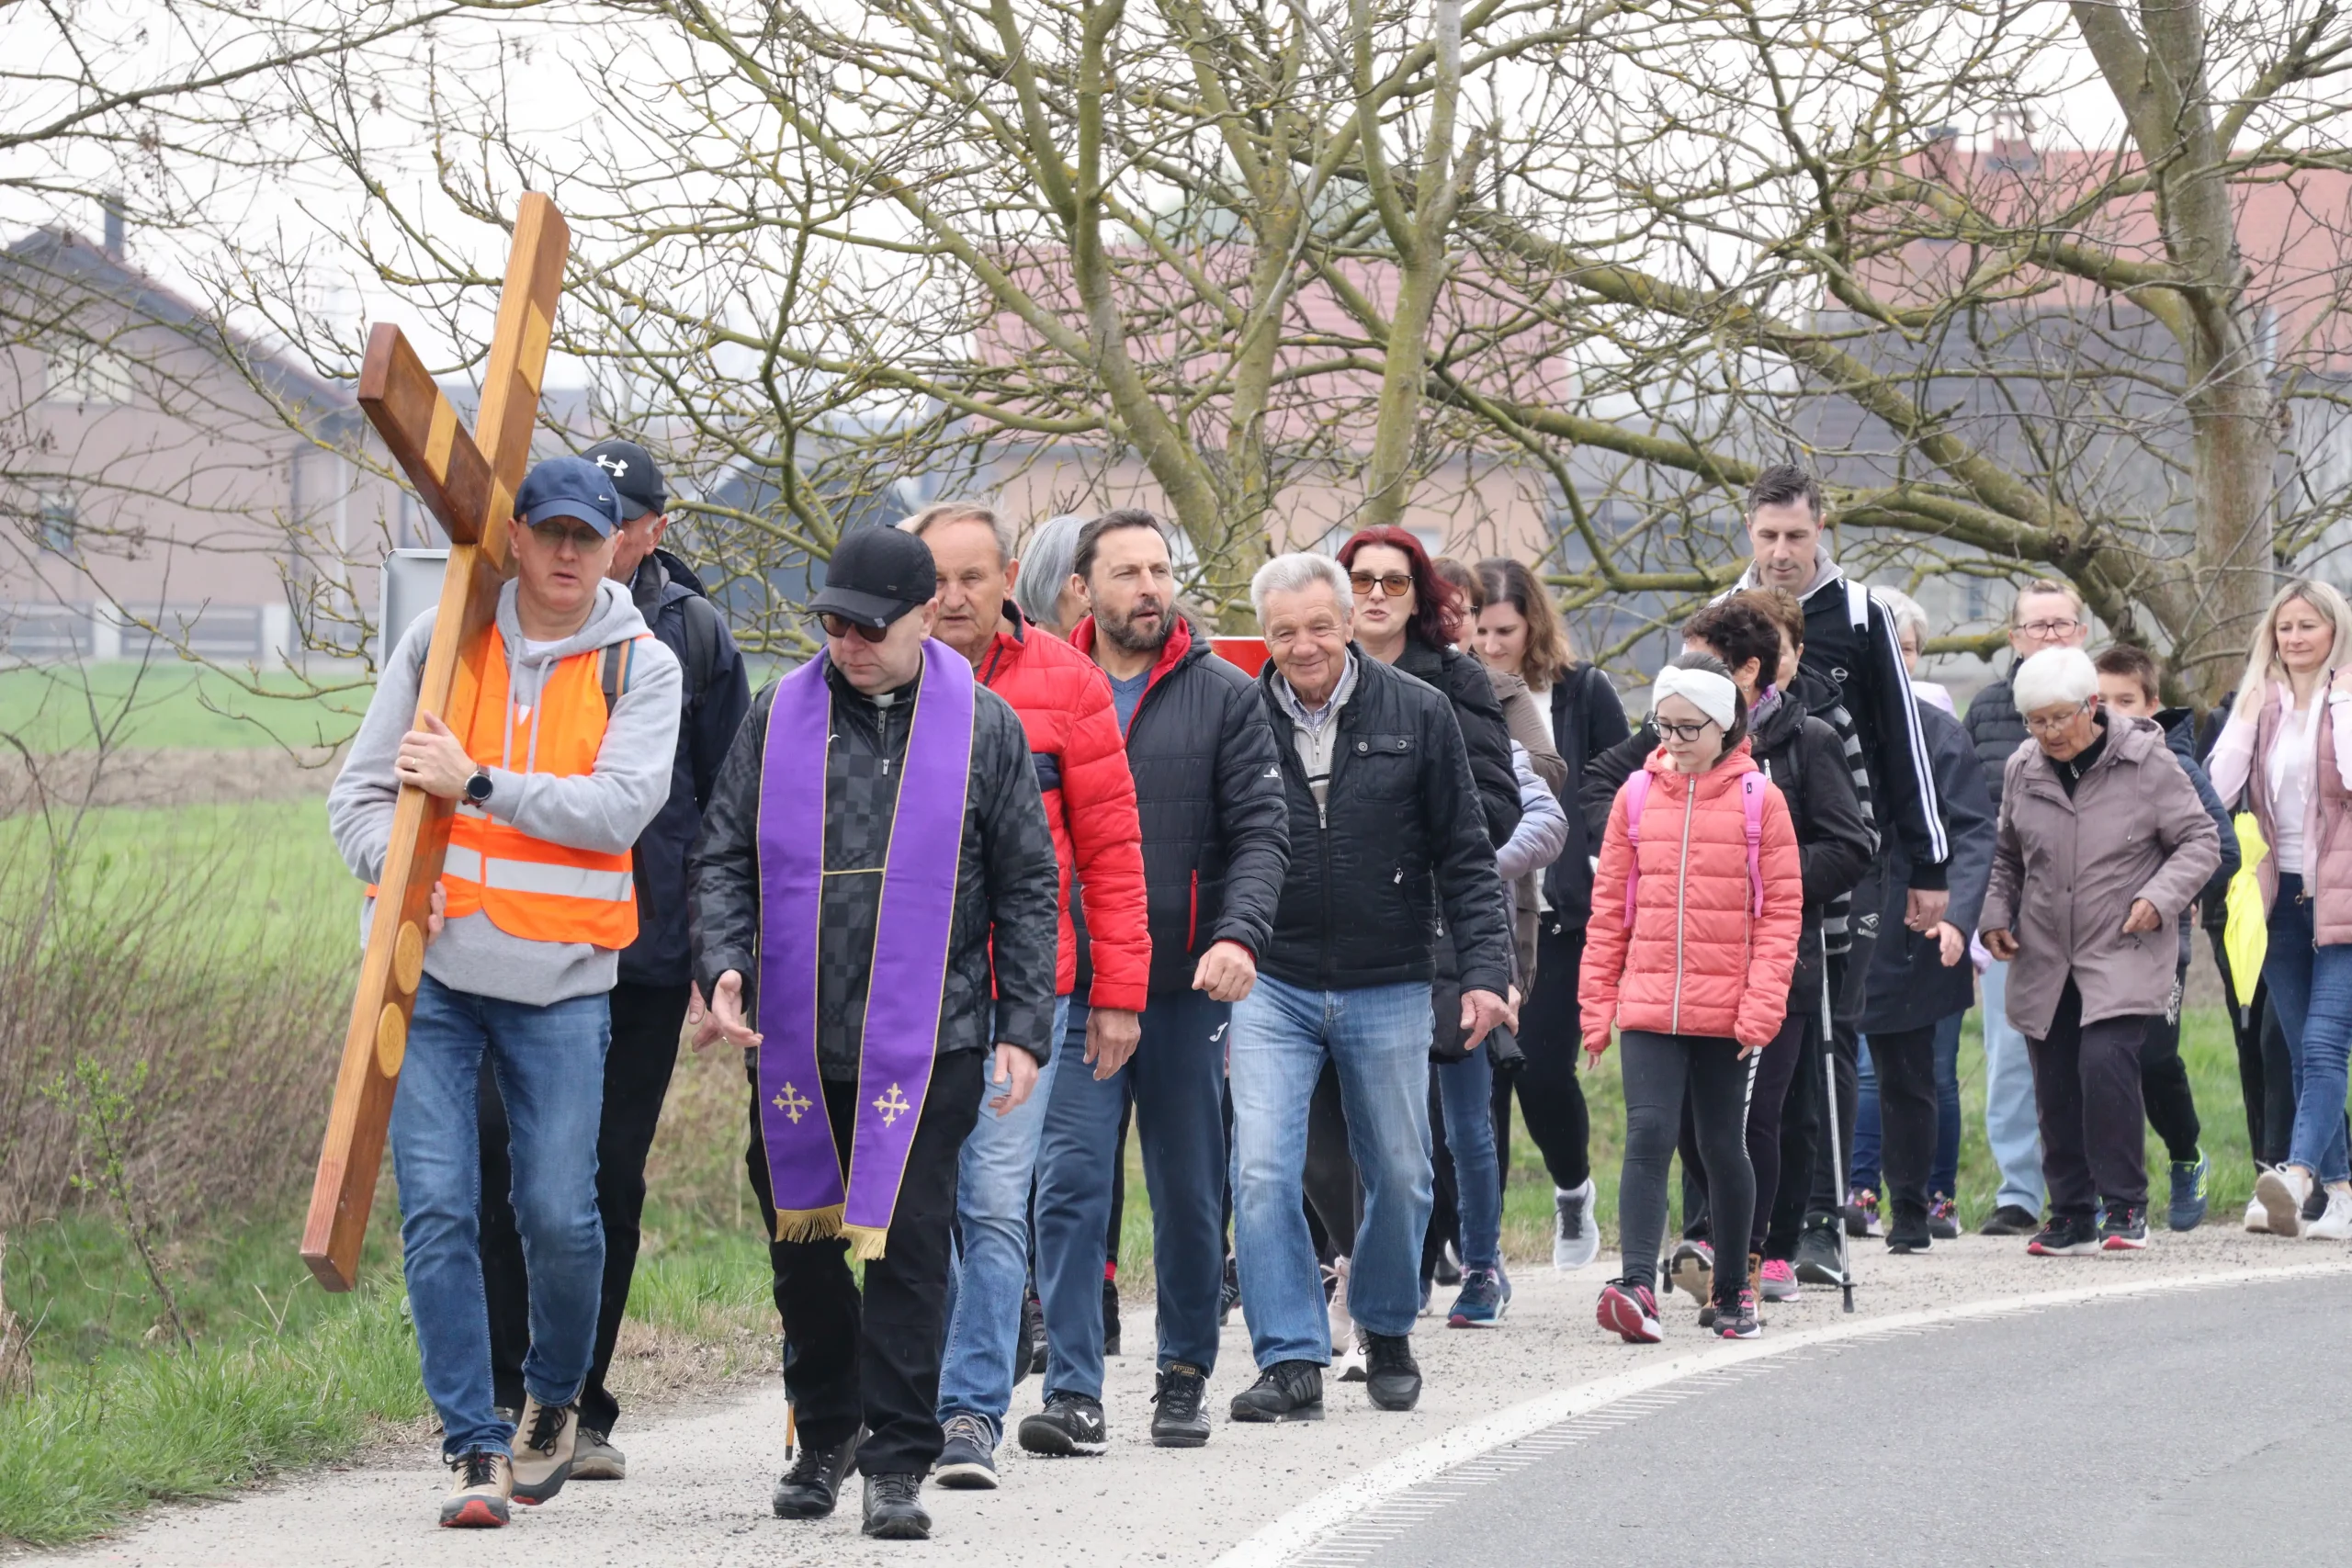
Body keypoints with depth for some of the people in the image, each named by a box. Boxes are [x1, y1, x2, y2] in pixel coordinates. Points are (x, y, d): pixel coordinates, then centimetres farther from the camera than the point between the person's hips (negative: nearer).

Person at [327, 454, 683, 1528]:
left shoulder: (639, 666, 2)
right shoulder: (440, 641, 6)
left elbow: (621, 805, -12)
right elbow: (360, 792, 7)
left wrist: (477, 783, -18)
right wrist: (397, 867, -14)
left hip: (561, 980, -1)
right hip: (432, 965, 1)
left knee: (560, 1215, -2)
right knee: (438, 1209, -7)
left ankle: (554, 1398, 26)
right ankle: (475, 1446, 0)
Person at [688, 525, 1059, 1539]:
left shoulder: (984, 728, 2)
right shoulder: (780, 716, 6)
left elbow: (1026, 887, 5)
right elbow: (723, 856, 10)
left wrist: (1023, 1027, 0)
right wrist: (722, 965, -7)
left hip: (928, 1044, -3)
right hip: (791, 1040, 3)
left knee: (907, 1247, -6)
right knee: (799, 1240, 10)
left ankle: (896, 1465, 1)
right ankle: (825, 1434, 28)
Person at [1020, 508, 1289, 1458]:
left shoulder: (1225, 697, 5)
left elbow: (1261, 832, 0)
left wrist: (1239, 934, -18)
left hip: (1187, 985, 1)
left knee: (1190, 1190, 8)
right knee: (1071, 1182, -8)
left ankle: (1185, 1374, 20)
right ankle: (1073, 1386, -7)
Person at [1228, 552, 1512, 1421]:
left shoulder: (1417, 715, -1)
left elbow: (1464, 856, 3)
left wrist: (1484, 969, -5)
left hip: (1388, 990, 1)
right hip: (1271, 986, -1)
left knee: (1400, 1176, 10)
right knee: (1262, 1171, -13)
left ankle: (1387, 1331, 33)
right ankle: (1292, 1359, -8)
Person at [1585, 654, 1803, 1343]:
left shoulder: (1758, 798, -1)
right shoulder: (1638, 795, 5)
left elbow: (1782, 909, -2)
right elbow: (1610, 905, 9)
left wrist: (1762, 1002, -10)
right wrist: (1597, 1002, 6)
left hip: (1728, 1012, -1)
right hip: (1647, 1007, 1)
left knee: (1723, 1146, 10)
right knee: (1648, 1136, -11)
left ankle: (1733, 1288, 24)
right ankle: (1638, 1286, -19)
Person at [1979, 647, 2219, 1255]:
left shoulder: (2147, 761, -6)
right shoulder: (2023, 771, 7)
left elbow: (2200, 841, -1)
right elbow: (2006, 857, 21)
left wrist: (2160, 897, -15)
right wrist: (1996, 915, 8)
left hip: (2125, 952, -5)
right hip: (2043, 958, 5)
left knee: (2106, 1063, -21)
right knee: (2055, 1088, 4)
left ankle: (2125, 1205, -10)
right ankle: (2072, 1214, 16)